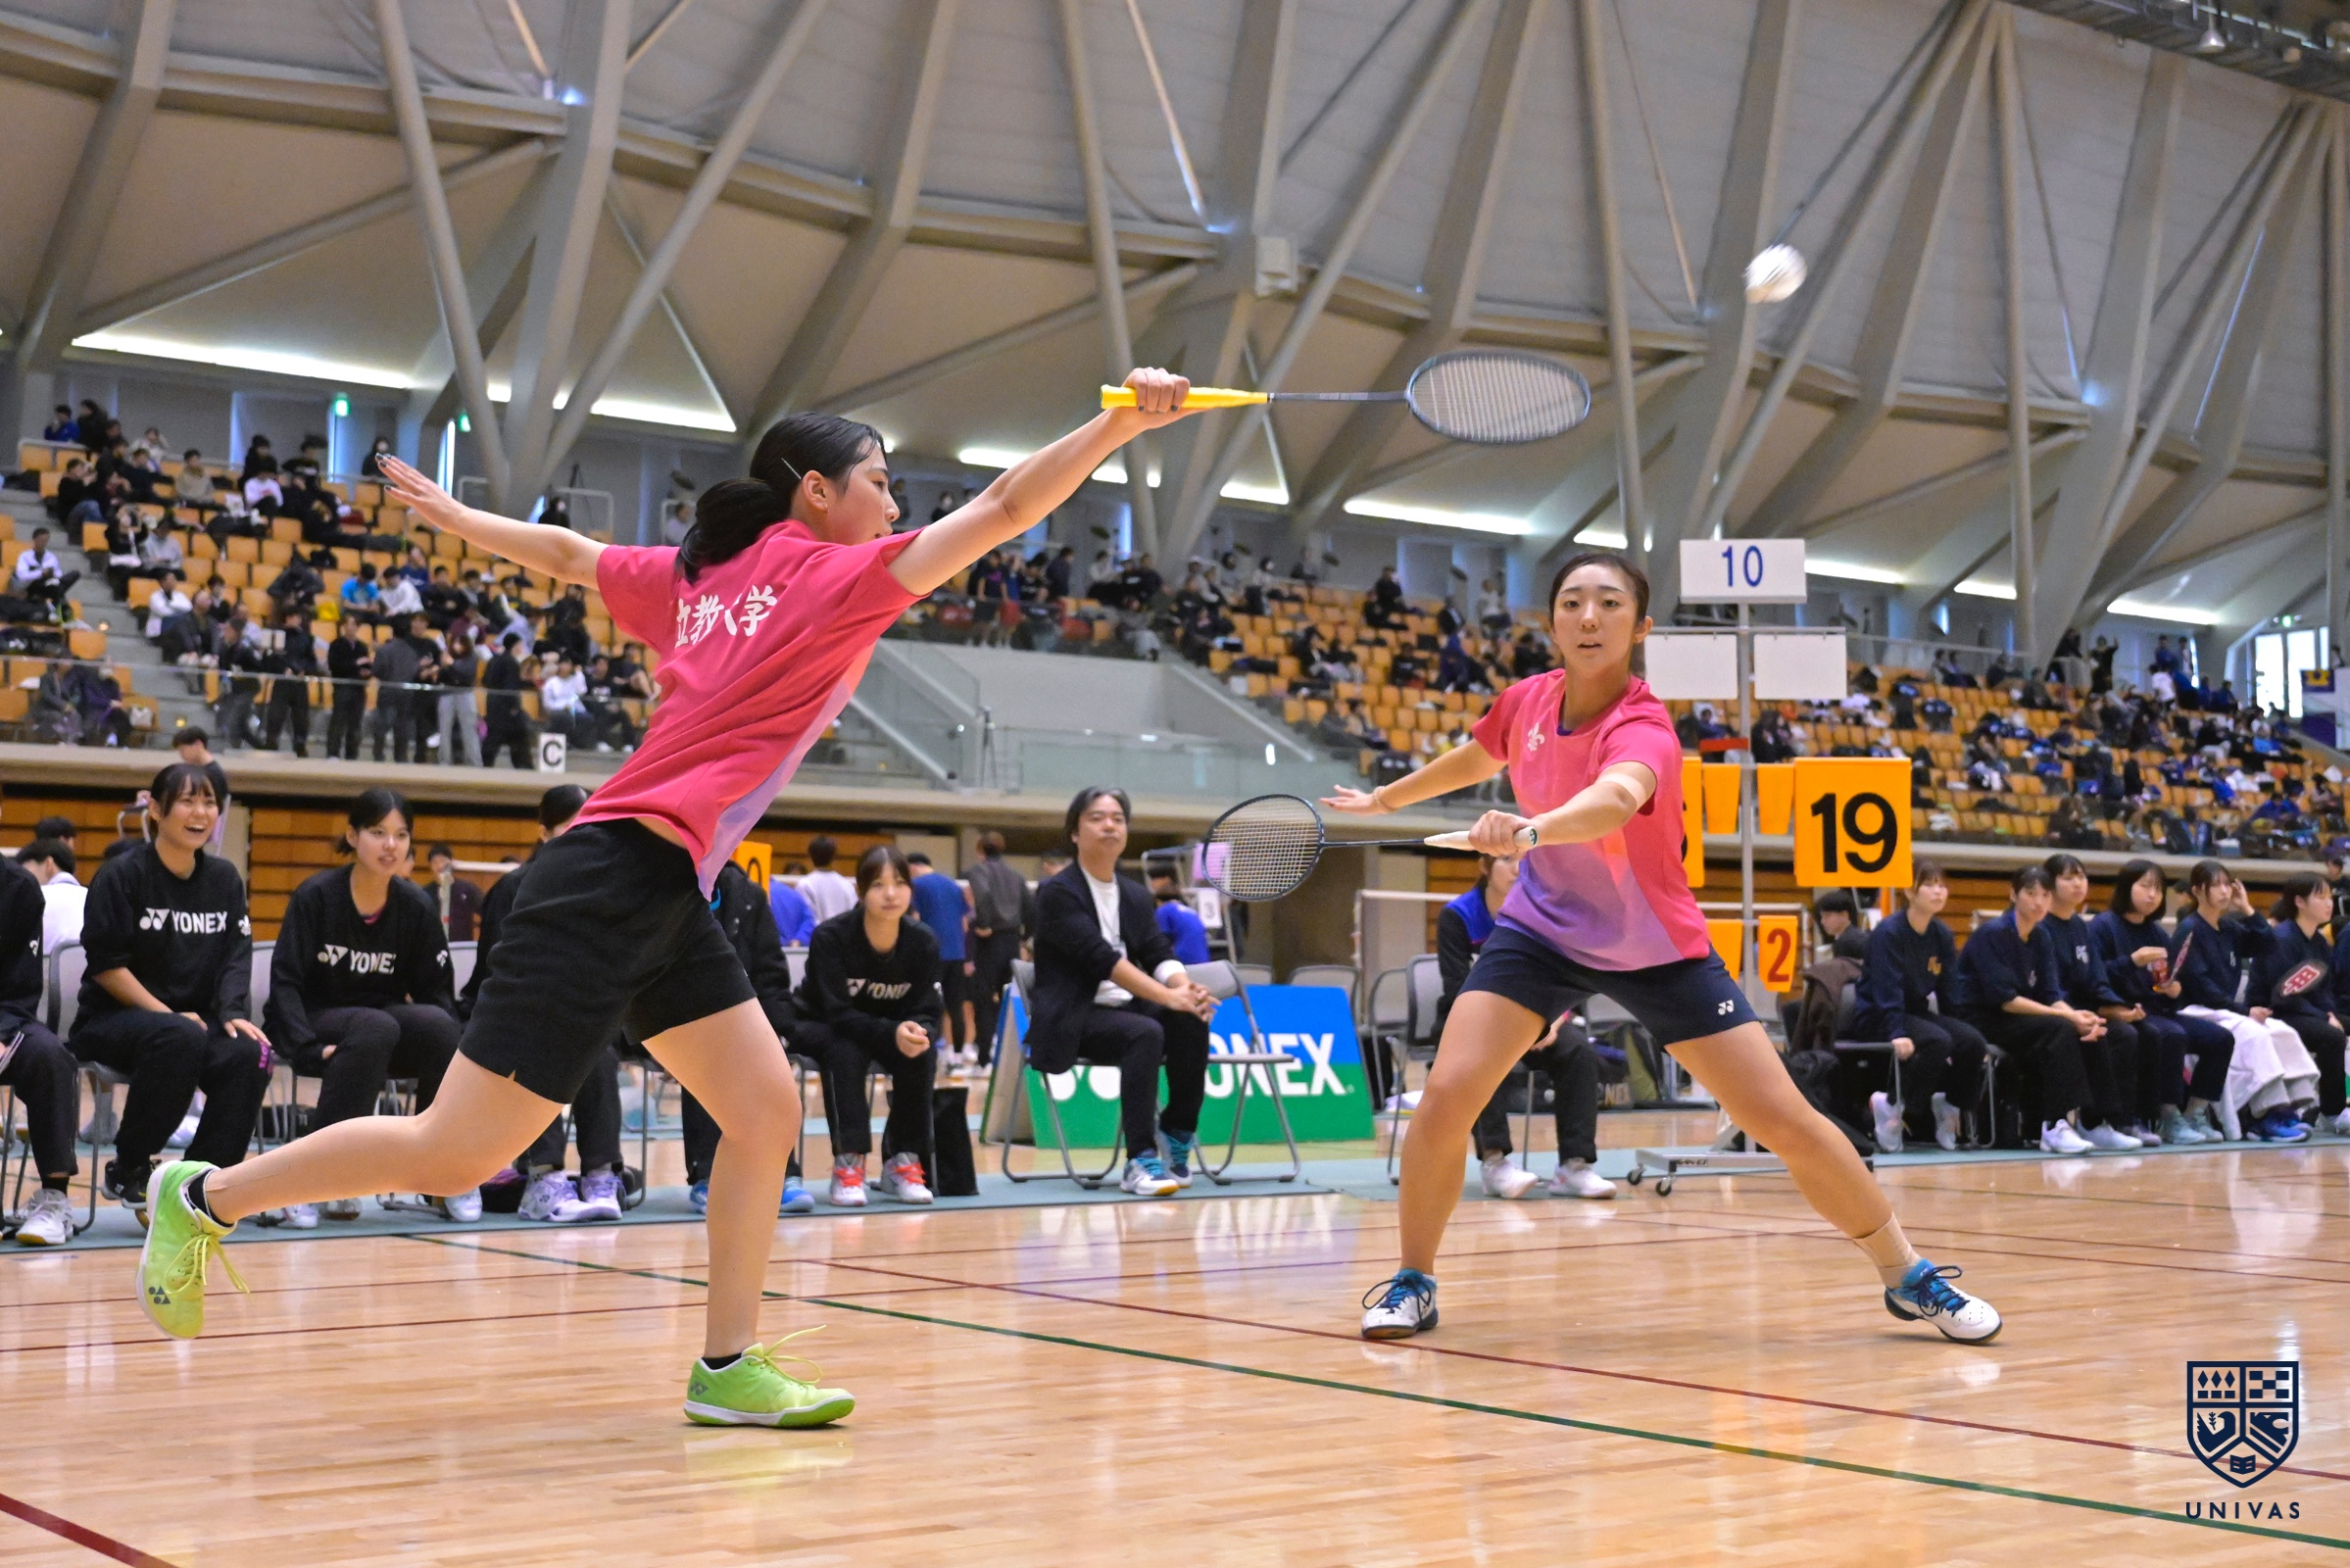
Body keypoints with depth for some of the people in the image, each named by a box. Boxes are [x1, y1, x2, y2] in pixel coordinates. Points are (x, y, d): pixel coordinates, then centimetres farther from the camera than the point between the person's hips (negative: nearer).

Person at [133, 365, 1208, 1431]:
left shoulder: (692, 579, 15)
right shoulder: (835, 575, -6)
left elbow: (565, 552, 26)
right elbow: (1003, 511, -12)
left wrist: (451, 515, 41)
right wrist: (1122, 423, -12)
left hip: (664, 902, 10)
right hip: (613, 885, -10)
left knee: (766, 1110, 6)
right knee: (452, 1156, -2)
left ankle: (728, 1368, 9)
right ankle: (207, 1196, 12)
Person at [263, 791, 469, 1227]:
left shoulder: (417, 906, 0)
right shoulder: (316, 896, -10)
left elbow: (434, 990, 2)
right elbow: (285, 981, -12)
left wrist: (454, 1052, -16)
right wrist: (309, 1048, -27)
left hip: (384, 1018, 3)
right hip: (316, 1017, -3)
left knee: (437, 1025, -29)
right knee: (376, 1028, -36)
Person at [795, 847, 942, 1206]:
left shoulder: (923, 941, -16)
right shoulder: (831, 936, -27)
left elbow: (925, 1011, -15)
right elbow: (838, 1013, -30)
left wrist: (915, 1030, -40)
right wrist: (893, 1033, -46)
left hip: (891, 1029, 3)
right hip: (819, 1026, -3)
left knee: (921, 1049, -28)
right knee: (845, 1049, -36)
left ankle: (902, 1162, -17)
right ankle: (848, 1164, -32)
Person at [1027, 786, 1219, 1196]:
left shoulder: (1135, 895, 15)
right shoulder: (1057, 891, -7)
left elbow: (1158, 954, 4)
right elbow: (1102, 957, -20)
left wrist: (1186, 987, -21)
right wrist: (1170, 996, -30)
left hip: (1125, 1009, 6)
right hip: (1073, 1018, -6)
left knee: (1191, 1023, -23)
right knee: (1145, 1033, -33)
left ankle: (1178, 1133, -8)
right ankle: (1140, 1161, -33)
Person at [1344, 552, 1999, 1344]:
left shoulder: (1643, 729, -28)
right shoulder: (1527, 701, -10)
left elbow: (1614, 799, -54)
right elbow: (1473, 760, 15)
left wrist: (1528, 830, -73)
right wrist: (1384, 798, 29)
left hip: (1658, 948, -3)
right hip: (1541, 927, 4)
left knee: (1787, 1121, -5)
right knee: (1447, 1094, -16)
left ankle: (1908, 1275, 15)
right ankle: (1413, 1283, 4)